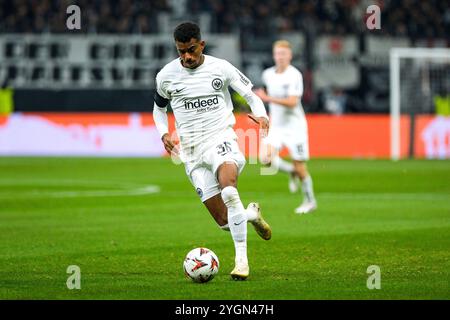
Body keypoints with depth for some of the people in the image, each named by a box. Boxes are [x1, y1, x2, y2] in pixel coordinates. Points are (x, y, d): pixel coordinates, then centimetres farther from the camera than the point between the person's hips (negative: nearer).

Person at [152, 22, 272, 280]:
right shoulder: (166, 76, 3)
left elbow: (250, 94, 8)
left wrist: (260, 114, -14)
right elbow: (159, 108, 21)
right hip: (192, 150, 3)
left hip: (221, 137, -3)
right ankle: (252, 214, 35)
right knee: (224, 221, -2)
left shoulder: (221, 68, -1)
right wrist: (164, 134, 1)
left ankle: (242, 259, -30)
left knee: (228, 188, -36)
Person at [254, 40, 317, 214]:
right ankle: (291, 171, 13)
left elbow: (293, 102, -24)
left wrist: (268, 98, -30)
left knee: (300, 167, -1)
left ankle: (310, 201, 19)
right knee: (266, 158, -17)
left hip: (294, 125, -5)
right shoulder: (268, 74, 5)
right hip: (276, 126, 5)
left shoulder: (295, 75, -15)